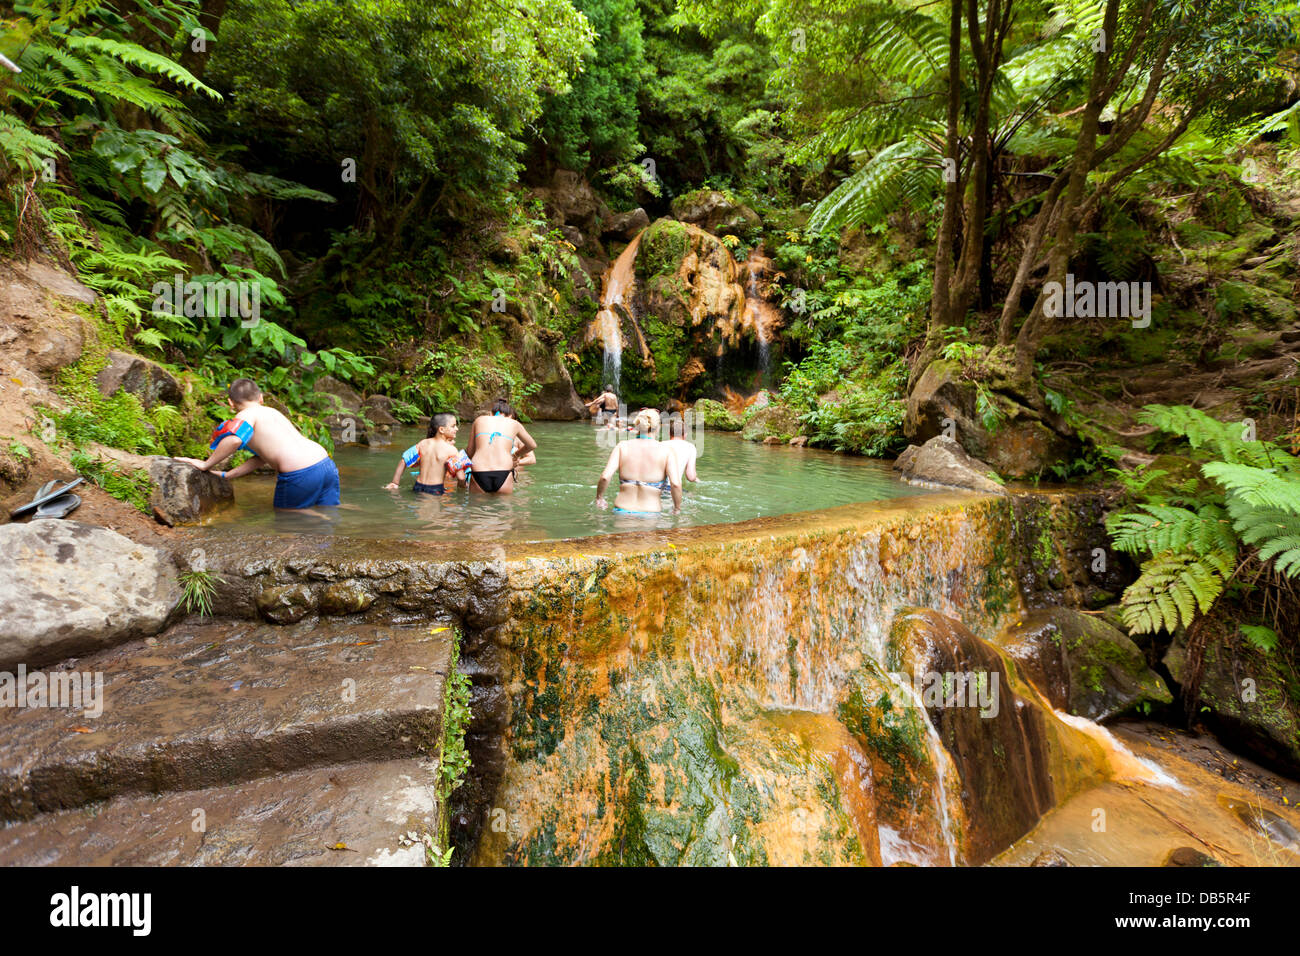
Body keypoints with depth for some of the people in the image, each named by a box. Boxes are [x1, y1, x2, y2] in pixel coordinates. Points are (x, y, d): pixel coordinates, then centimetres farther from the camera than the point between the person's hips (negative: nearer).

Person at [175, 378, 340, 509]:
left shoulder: (247, 415, 1)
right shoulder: (271, 411, 27)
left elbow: (234, 439, -22)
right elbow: (263, 456, 28)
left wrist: (206, 465, -8)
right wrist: (226, 475, 28)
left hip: (301, 475, -7)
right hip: (328, 465, 8)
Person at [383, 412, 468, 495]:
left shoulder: (423, 444, 7)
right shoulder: (451, 449, -10)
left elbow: (403, 462, 11)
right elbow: (461, 478, -15)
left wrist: (395, 483, 18)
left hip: (418, 487, 6)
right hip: (436, 490, -6)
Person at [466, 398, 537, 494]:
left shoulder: (479, 420, 17)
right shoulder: (514, 423, 16)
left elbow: (469, 452, 20)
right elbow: (532, 446, 30)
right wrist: (515, 455, 45)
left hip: (478, 476, 1)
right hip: (503, 475, -1)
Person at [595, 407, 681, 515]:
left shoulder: (622, 446, 0)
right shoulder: (667, 450, -4)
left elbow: (605, 477, -11)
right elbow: (675, 484, -15)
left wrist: (599, 497, 7)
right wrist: (677, 509, 1)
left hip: (621, 511, 2)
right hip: (651, 514, -2)